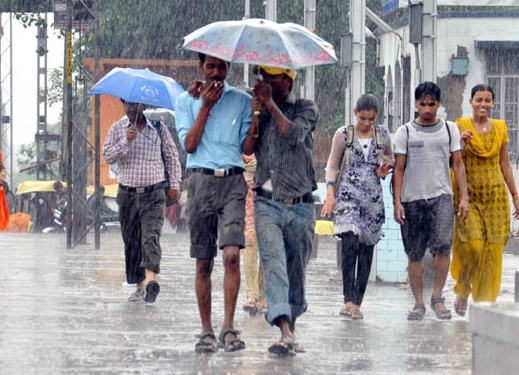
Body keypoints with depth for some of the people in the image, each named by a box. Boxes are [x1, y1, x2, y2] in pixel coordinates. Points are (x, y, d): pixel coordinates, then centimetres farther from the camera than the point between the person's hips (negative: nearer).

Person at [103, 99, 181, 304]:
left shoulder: (158, 128, 4)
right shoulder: (117, 129, 6)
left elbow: (171, 155, 12)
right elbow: (108, 156, -4)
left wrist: (174, 183, 7)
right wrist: (126, 141, -18)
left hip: (153, 194, -3)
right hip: (127, 193, 3)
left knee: (151, 235, -19)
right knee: (131, 241, 5)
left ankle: (150, 279, -33)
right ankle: (140, 284, 14)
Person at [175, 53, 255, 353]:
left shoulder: (242, 100, 12)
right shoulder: (187, 100, 11)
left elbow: (247, 148, 6)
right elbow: (189, 144, -1)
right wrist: (205, 107, -5)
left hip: (233, 182, -1)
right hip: (201, 181, 1)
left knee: (232, 254, -17)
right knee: (204, 262, 3)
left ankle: (228, 328, -15)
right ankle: (207, 331, 9)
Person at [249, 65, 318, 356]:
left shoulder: (306, 109, 5)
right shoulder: (260, 111, 13)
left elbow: (295, 134, -15)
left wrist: (271, 103, -11)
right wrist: (255, 114, -6)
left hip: (301, 206, -1)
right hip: (268, 204, 1)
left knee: (297, 271, 8)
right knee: (274, 264, -18)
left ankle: (292, 324, 26)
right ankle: (285, 332, -29)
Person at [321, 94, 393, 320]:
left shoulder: (382, 135, 9)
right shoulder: (343, 134, 2)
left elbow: (390, 157, 26)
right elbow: (332, 165, 6)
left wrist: (384, 170, 3)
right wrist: (330, 194, -4)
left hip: (373, 197, 3)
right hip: (348, 194, -3)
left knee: (367, 248, 1)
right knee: (350, 242, -20)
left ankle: (357, 303, 6)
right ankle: (349, 300, -22)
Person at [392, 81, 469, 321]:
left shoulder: (449, 129, 10)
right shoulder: (405, 133, 6)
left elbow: (458, 164, 11)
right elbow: (398, 168, 5)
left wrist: (464, 197, 2)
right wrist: (397, 202, -3)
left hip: (441, 196, 0)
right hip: (412, 199, 0)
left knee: (443, 245, -19)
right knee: (414, 254, 1)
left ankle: (437, 296, -7)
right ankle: (418, 303, 9)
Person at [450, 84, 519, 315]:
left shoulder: (500, 128, 10)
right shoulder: (461, 126, 0)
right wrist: (461, 142, -21)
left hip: (495, 195, 3)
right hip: (469, 194, -3)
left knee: (492, 248, -2)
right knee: (472, 244, -14)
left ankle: (485, 300, 6)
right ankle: (462, 290, 11)